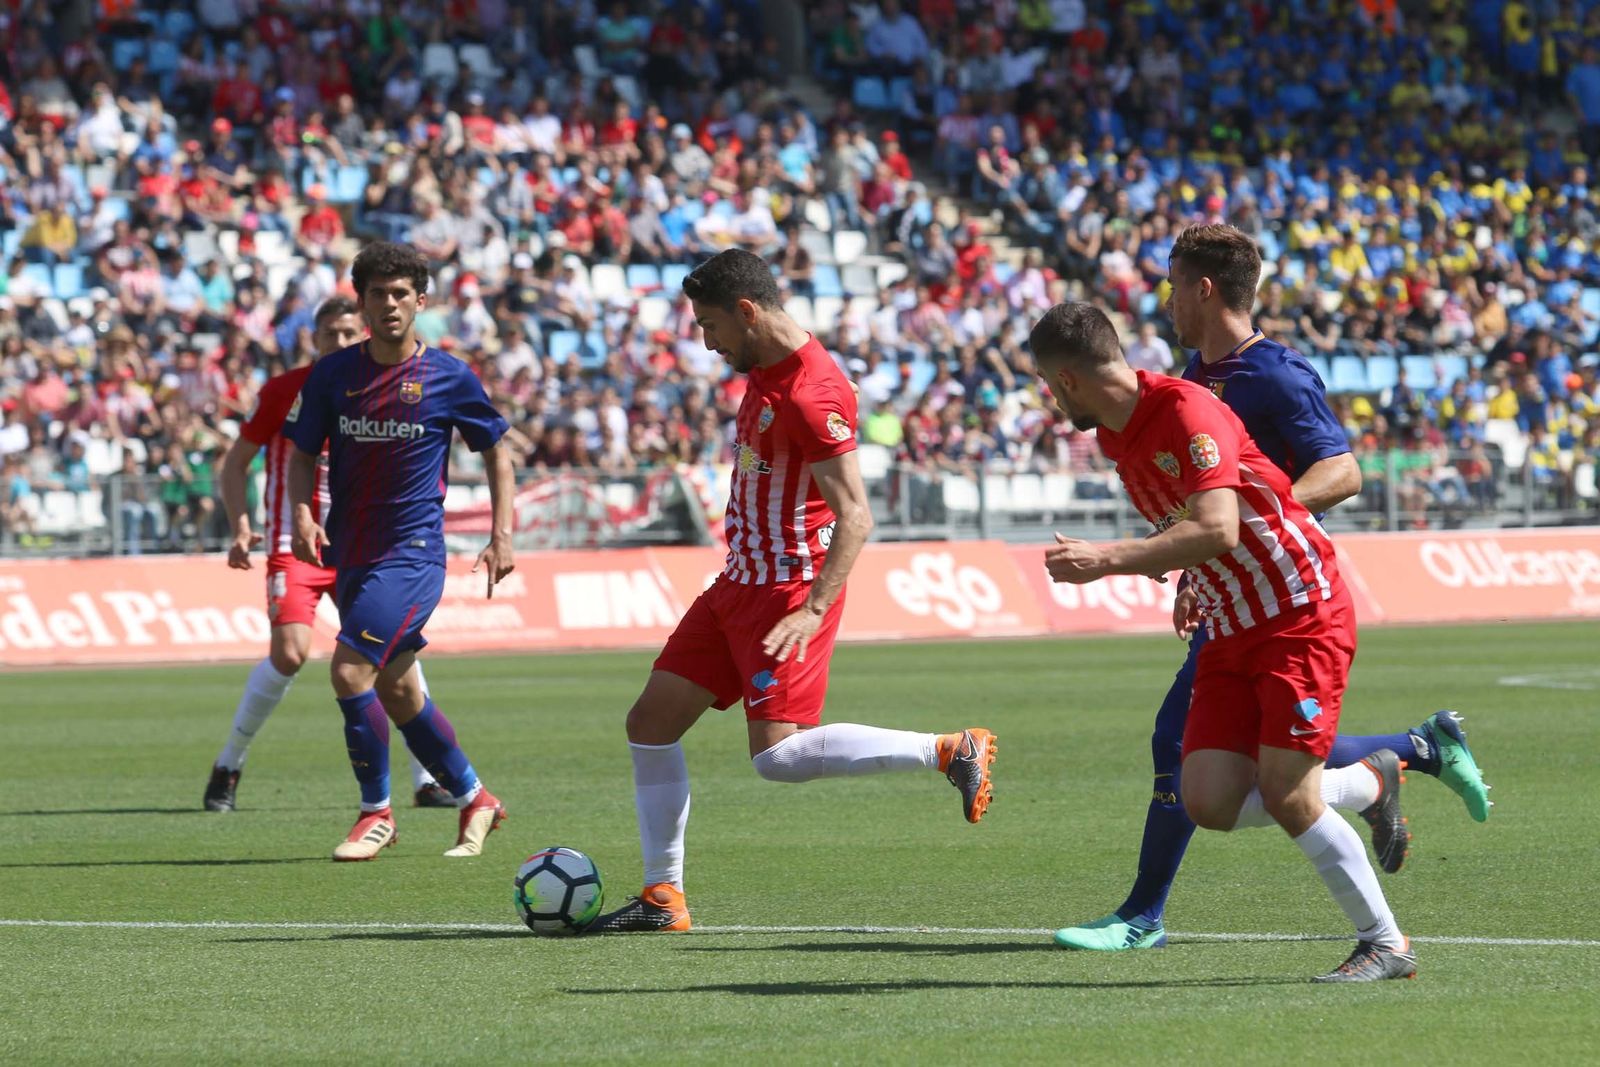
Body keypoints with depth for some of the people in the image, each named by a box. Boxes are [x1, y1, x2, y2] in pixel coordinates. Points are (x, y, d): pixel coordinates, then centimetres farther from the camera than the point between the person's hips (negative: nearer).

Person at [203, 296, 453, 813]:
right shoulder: (283, 391, -5)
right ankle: (227, 767, 0)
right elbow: (236, 462, 2)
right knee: (289, 654, -19)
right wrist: (240, 527, -12)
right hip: (296, 543, -3)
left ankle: (426, 780, 0)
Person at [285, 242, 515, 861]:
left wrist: (502, 537, 0)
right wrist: (303, 515, -8)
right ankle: (474, 799, 32)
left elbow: (496, 454, 8)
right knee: (396, 691, 13)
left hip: (412, 553, -5)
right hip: (350, 554, 5)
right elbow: (303, 454, 11)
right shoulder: (332, 374, 4)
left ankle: (377, 812, -4)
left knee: (351, 670, -19)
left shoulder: (448, 378, -4)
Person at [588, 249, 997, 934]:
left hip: (790, 588, -10)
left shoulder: (811, 394, -21)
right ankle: (663, 897, 14)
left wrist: (813, 609, -33)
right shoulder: (763, 371, 10)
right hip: (740, 582, 10)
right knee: (651, 722, 8)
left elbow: (855, 516, -25)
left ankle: (952, 752, -12)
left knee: (777, 756, -20)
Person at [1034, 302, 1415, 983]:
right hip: (1230, 632, 8)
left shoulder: (1187, 411, -19)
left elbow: (1216, 529, -31)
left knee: (1285, 794, -16)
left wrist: (1106, 560, -33)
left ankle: (1385, 945, -2)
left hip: (1300, 617, -8)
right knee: (1211, 804, -6)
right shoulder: (1113, 435, 9)